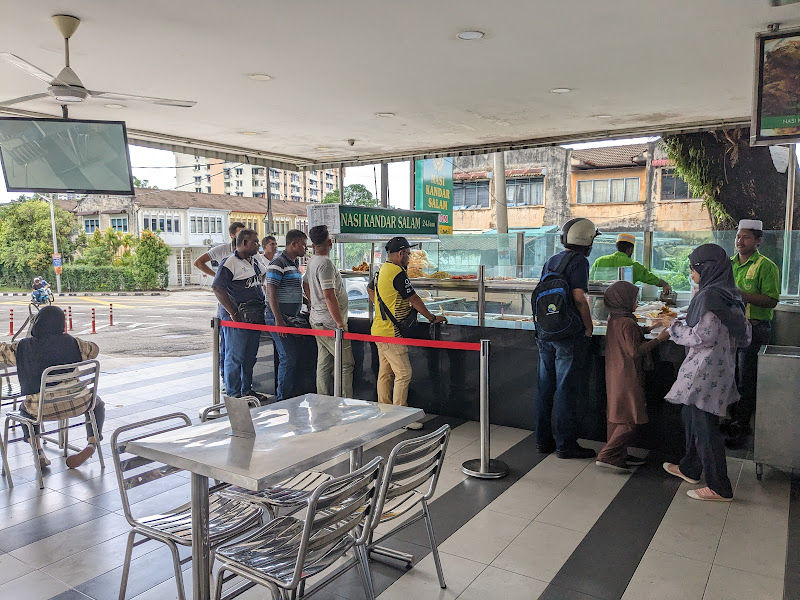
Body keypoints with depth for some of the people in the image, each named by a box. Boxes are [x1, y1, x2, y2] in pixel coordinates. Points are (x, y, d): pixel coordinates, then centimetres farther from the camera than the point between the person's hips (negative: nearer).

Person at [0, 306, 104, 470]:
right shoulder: (70, 342, -1)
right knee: (97, 403, 31)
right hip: (75, 403, -1)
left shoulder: (23, 347, 0)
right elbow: (94, 350, 15)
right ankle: (92, 442, 8)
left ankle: (38, 450, 21)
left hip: (41, 409, 1)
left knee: (25, 409, 36)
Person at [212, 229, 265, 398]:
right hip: (239, 317, -8)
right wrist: (233, 313, -20)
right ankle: (233, 395, 7)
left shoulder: (254, 261, 15)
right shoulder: (230, 262, -12)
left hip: (256, 316, 8)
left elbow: (262, 276, 32)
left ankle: (247, 391, 26)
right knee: (235, 357, -2)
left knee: (250, 356, 14)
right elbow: (217, 288, -18)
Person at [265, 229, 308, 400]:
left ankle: (292, 394, 21)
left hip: (292, 318, 9)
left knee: (295, 356, 11)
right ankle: (284, 398, 1)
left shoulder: (295, 263, 17)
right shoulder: (278, 263, -13)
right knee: (288, 358, -9)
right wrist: (278, 319, -22)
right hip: (279, 318, -9)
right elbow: (271, 292, -18)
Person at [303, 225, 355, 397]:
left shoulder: (311, 261, 12)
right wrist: (340, 323, -19)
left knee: (324, 363, 14)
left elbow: (306, 286, 24)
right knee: (346, 363, -4)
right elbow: (329, 295, -23)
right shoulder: (325, 263, -18)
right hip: (329, 323, -10)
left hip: (318, 320, 10)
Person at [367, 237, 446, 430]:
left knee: (385, 372, 14)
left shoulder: (381, 270, 13)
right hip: (391, 334, -10)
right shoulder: (398, 273, -17)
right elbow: (414, 300, -12)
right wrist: (432, 318, -1)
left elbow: (370, 289, 30)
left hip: (380, 329, 10)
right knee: (403, 373, -6)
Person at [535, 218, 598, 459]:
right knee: (566, 388, -1)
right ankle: (566, 444, 6)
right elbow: (579, 297, -17)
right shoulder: (579, 261, -9)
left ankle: (543, 439, 20)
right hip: (569, 335, -7)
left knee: (545, 387, 11)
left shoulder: (550, 261, 13)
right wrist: (589, 326, -6)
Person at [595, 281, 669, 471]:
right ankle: (607, 455, -6)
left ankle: (619, 456, 24)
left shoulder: (613, 319, 8)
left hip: (615, 375, 10)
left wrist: (645, 330, 17)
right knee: (631, 420, -3)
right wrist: (659, 339, -15)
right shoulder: (627, 323, -20)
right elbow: (635, 351, -20)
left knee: (617, 416, 15)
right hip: (628, 377, -10)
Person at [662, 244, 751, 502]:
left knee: (704, 425, -1)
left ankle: (719, 488, 8)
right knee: (691, 416, 21)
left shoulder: (709, 296, -19)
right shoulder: (729, 294, 10)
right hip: (721, 366, 10)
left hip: (705, 370, -10)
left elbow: (703, 337, -22)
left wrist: (674, 326, -6)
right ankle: (690, 468, 35)